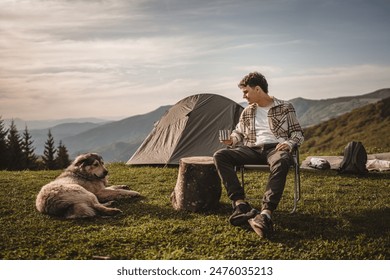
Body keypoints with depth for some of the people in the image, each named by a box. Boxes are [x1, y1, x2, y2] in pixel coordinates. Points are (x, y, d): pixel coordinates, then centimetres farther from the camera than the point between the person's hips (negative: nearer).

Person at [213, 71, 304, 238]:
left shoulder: (285, 108, 9)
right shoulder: (247, 112, 19)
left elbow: (298, 133, 9)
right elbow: (239, 133, 29)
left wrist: (289, 143, -14)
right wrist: (232, 140, 4)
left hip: (275, 148, -4)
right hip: (253, 150, 4)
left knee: (281, 161, -44)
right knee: (220, 156, -23)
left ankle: (265, 214, -49)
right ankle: (240, 204, -32)